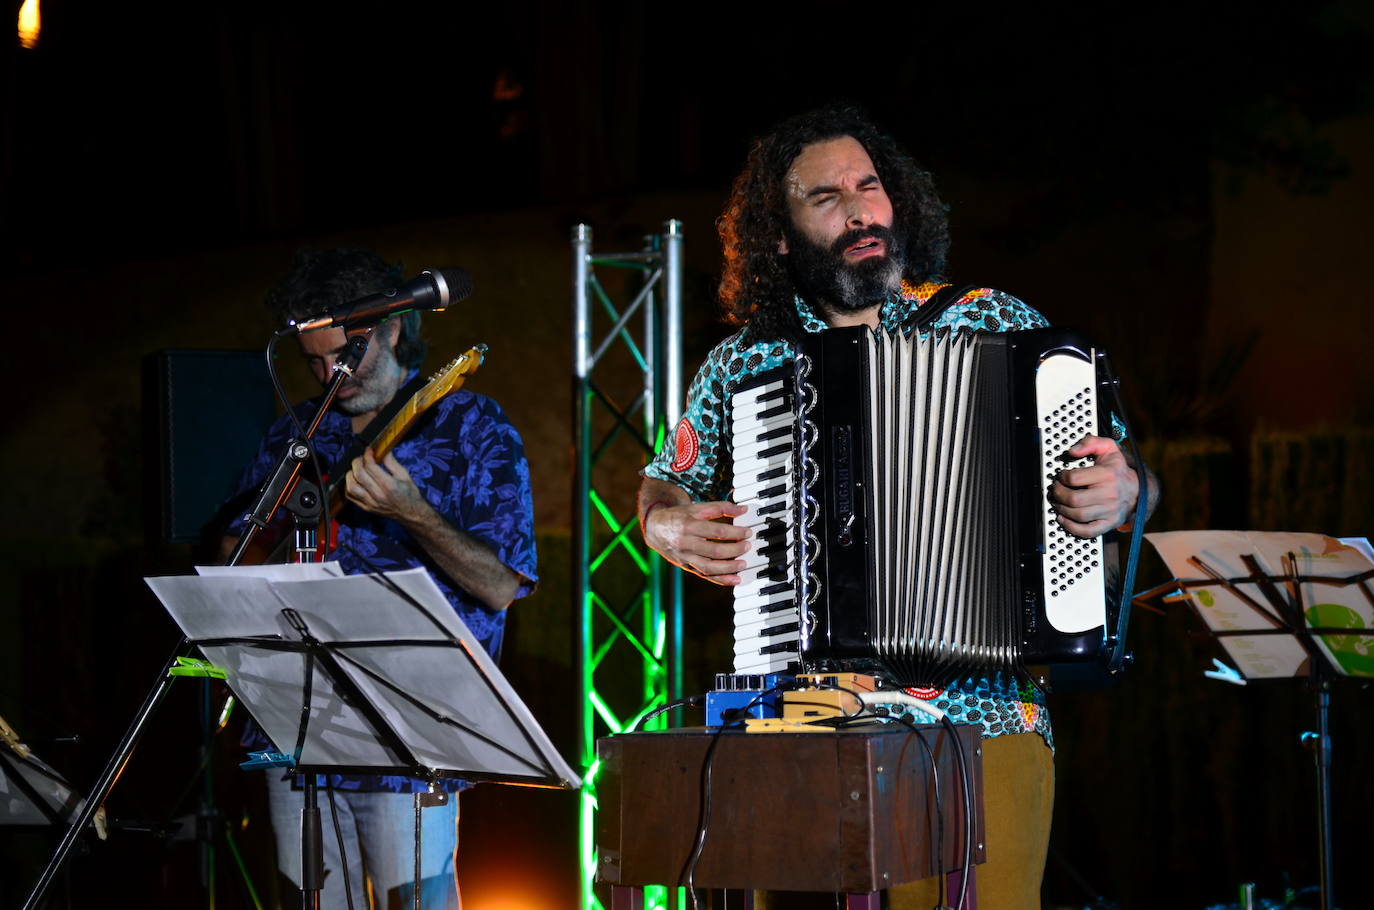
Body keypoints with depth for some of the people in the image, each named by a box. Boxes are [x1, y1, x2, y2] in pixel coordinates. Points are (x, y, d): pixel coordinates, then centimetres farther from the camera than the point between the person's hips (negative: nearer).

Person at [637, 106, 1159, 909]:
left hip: (982, 724, -1)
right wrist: (672, 529, 1)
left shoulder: (994, 324, 7)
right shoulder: (743, 366, 10)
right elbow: (662, 491, 24)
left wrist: (1121, 493, -14)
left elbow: (1120, 474, 9)